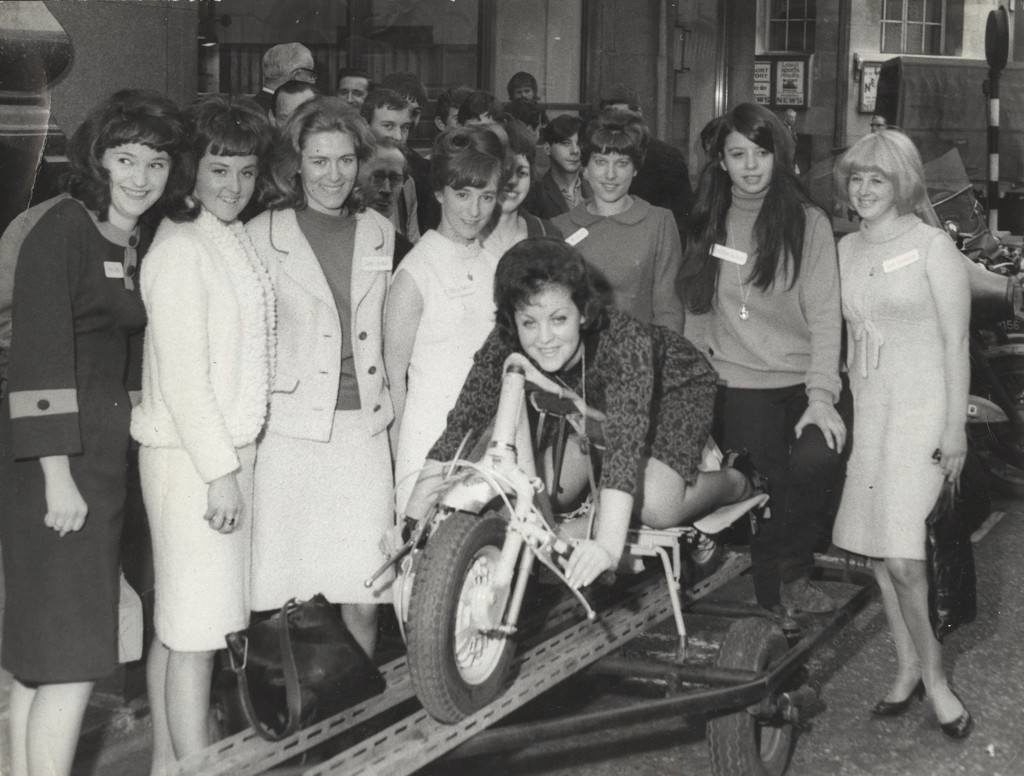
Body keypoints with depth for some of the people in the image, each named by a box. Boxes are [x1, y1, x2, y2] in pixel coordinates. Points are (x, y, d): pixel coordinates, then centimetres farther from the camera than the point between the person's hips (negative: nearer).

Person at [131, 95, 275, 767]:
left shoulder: (237, 240, 12)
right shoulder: (181, 249, -14)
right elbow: (181, 375, -17)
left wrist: (238, 456, 10)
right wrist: (220, 471, -16)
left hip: (231, 448, 8)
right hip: (190, 457, -8)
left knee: (178, 623, 15)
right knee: (195, 628, -4)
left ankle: (168, 760, 25)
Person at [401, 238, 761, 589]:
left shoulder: (624, 341, -42)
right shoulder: (503, 345, -30)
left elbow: (625, 441, -51)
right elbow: (462, 424, -29)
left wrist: (608, 545, -62)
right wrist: (409, 524, -38)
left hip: (676, 386, -5)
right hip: (594, 397, 5)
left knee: (654, 507, -22)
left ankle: (736, 483, 9)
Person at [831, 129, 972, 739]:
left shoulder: (932, 246, -5)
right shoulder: (846, 249, 11)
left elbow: (956, 342, -6)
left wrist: (955, 428, -10)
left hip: (922, 412, -6)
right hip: (867, 410, 6)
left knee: (901, 556, -13)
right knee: (878, 549, 6)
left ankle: (932, 673, 5)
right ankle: (909, 668, 19)